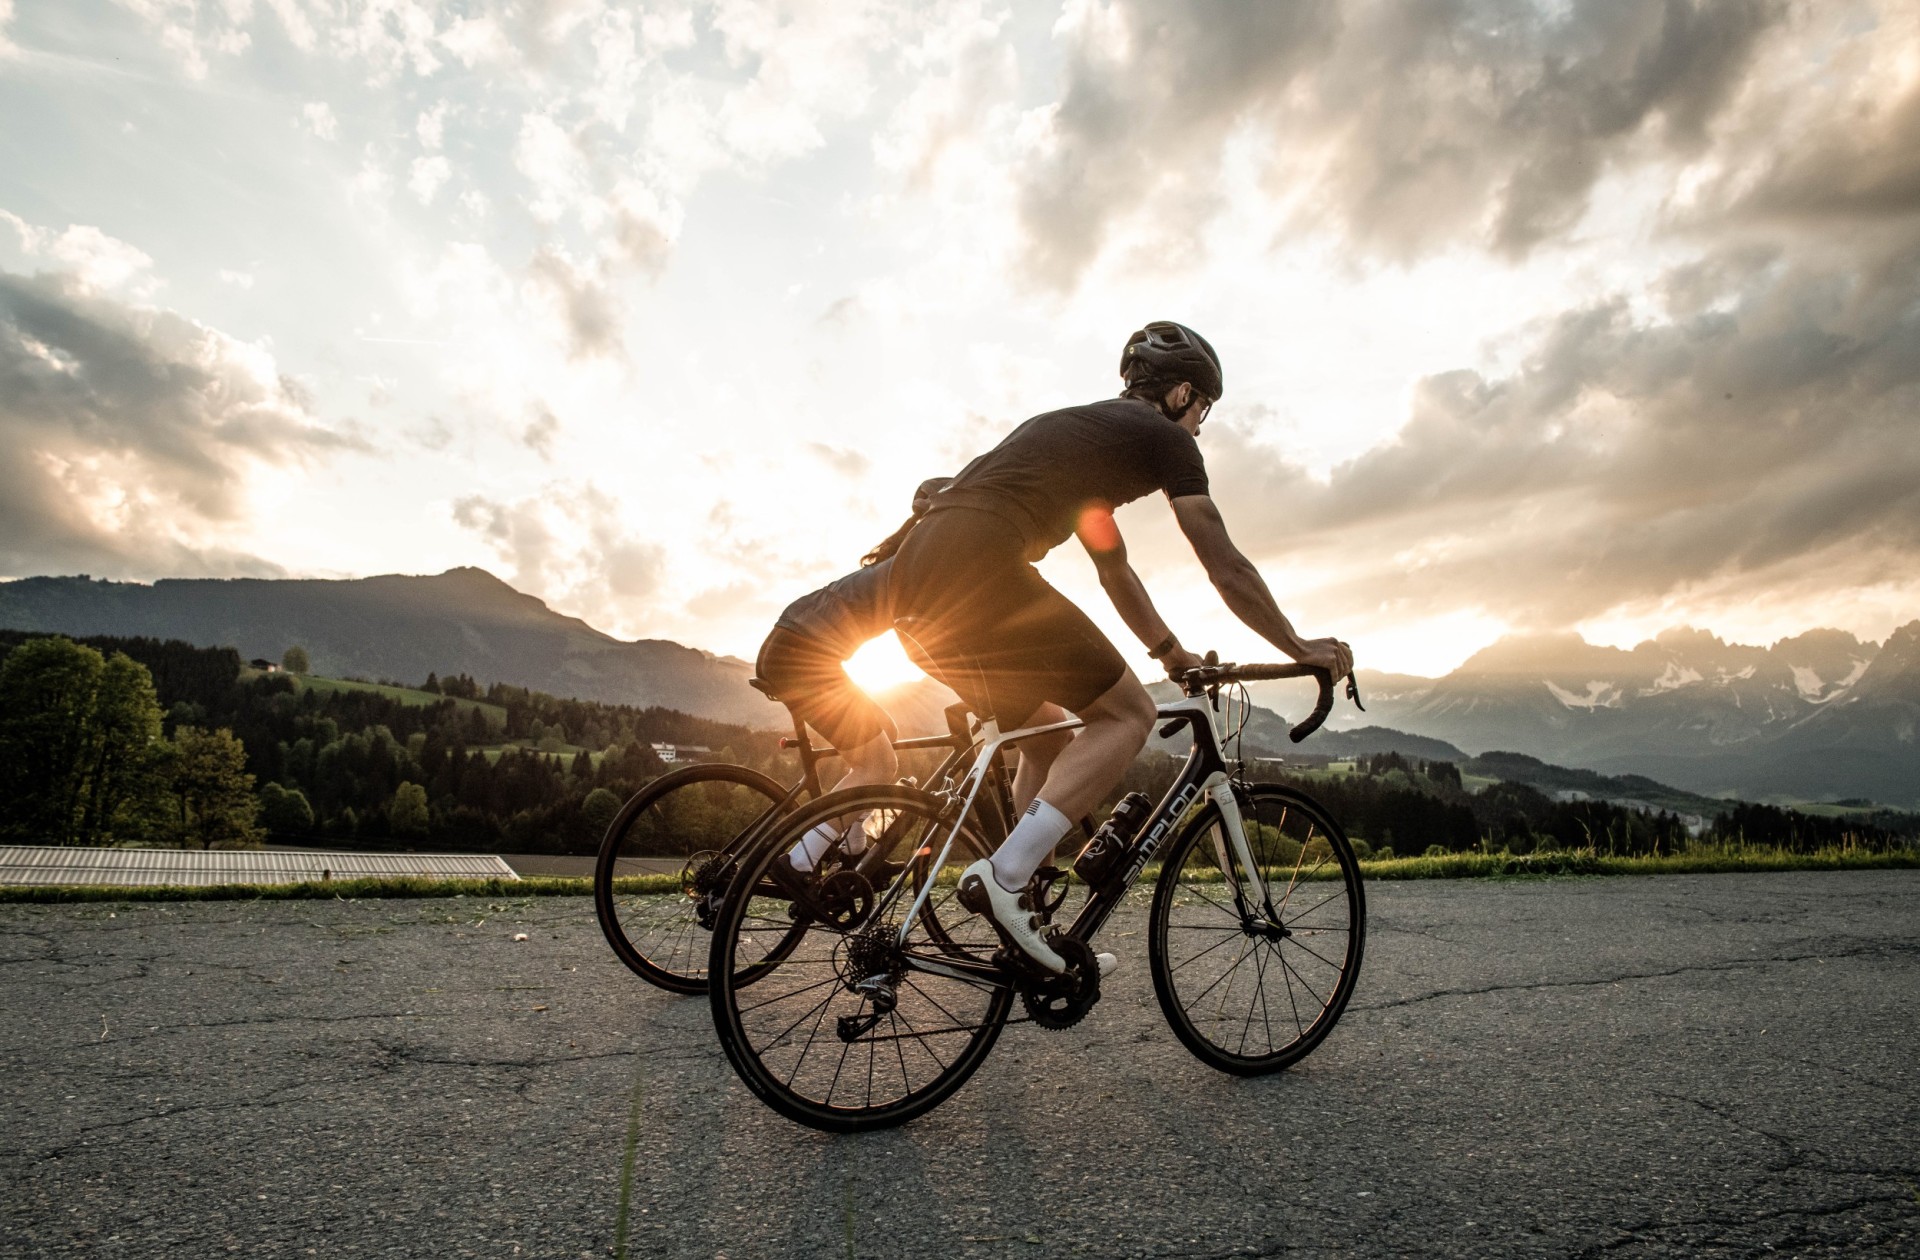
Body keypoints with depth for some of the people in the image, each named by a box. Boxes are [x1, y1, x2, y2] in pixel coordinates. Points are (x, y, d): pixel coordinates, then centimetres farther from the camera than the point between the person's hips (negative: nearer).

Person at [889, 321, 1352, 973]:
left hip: (915, 576, 9)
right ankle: (1004, 875, -8)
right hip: (979, 564, -9)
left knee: (1048, 739, 21)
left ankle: (1031, 929, 22)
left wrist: (1173, 653, 43)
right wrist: (1301, 648, 22)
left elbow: (1114, 567, 39)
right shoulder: (1163, 436, 9)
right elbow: (1227, 569, 10)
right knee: (1128, 713, 2)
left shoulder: (1081, 431, 34)